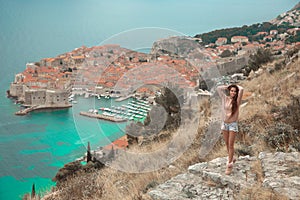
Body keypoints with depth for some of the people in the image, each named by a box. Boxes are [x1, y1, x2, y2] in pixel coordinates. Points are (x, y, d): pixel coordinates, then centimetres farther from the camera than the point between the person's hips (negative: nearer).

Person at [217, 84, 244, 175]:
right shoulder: (225, 98, 0)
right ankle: (231, 158, 35)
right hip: (224, 123, 3)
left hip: (233, 124, -3)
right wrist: (228, 86, 5)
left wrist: (237, 86, -1)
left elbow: (241, 89, -20)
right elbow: (218, 88, 0)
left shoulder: (237, 100, -7)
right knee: (227, 144, 15)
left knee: (231, 145, -3)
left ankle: (229, 164, 2)